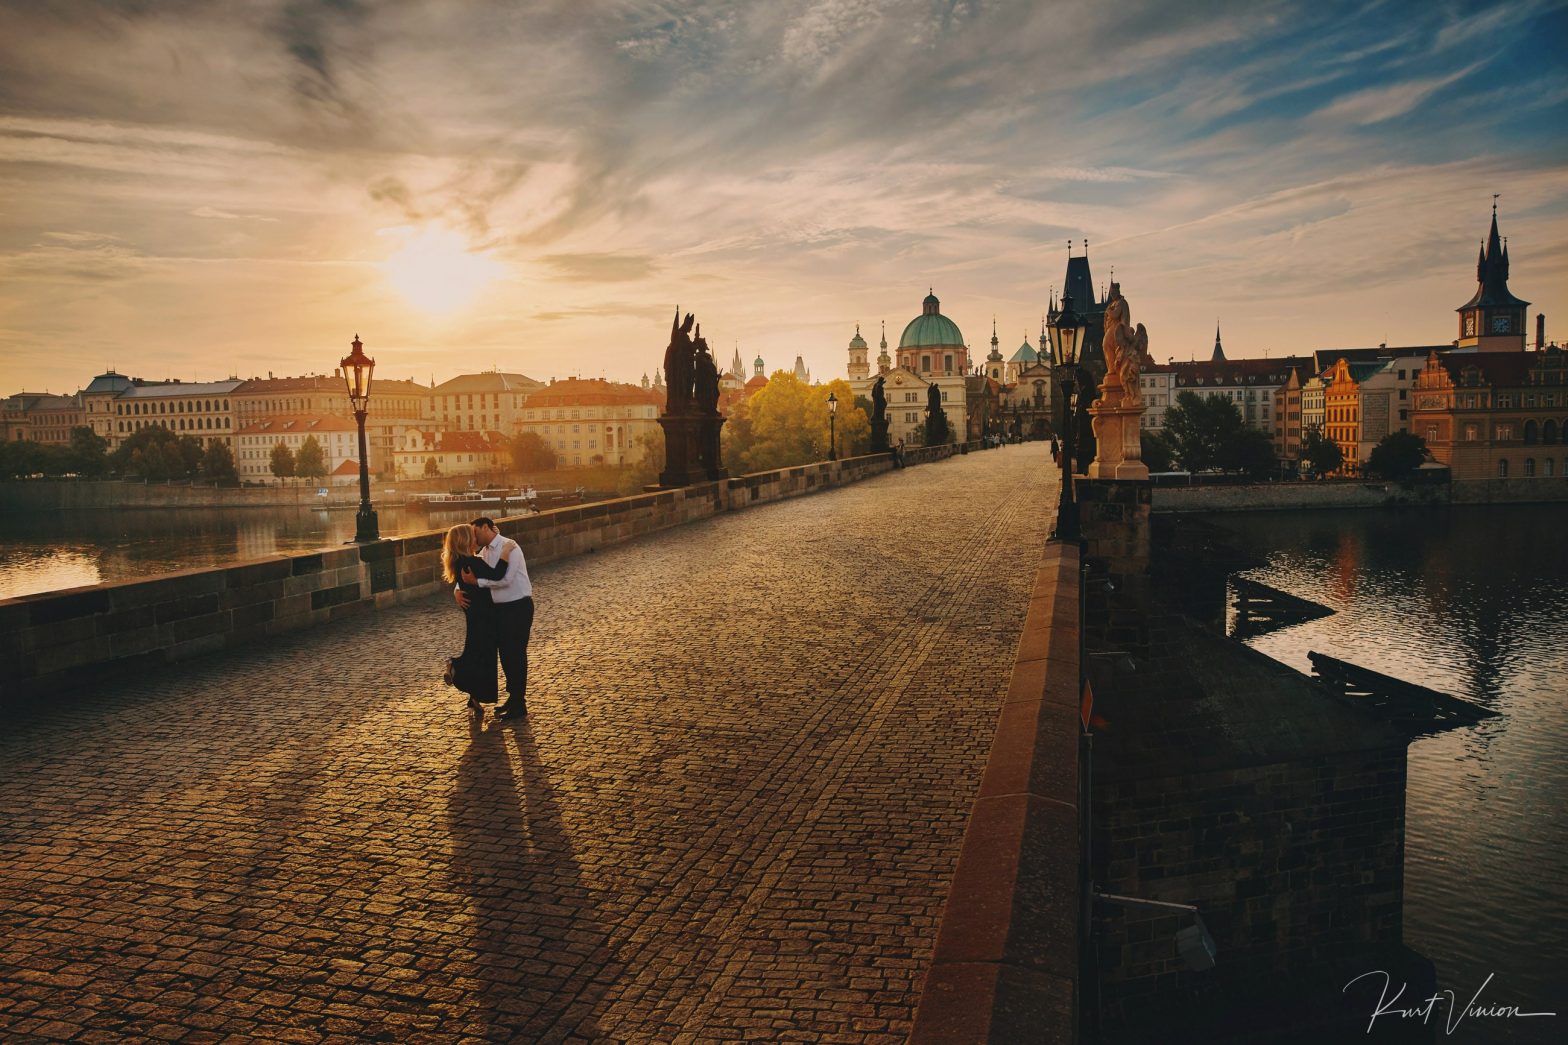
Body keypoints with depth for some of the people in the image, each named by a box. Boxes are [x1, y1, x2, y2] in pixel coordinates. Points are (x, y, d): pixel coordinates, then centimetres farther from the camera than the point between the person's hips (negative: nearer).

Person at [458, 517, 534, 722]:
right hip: (499, 607, 8)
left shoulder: (509, 546, -16)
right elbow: (466, 573, 16)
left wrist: (476, 581, -18)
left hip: (518, 607, -8)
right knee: (505, 653, 15)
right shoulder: (484, 552, 9)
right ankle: (513, 697, 30)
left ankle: (518, 705, 8)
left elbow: (505, 579, -23)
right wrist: (459, 590, -4)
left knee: (516, 654, -2)